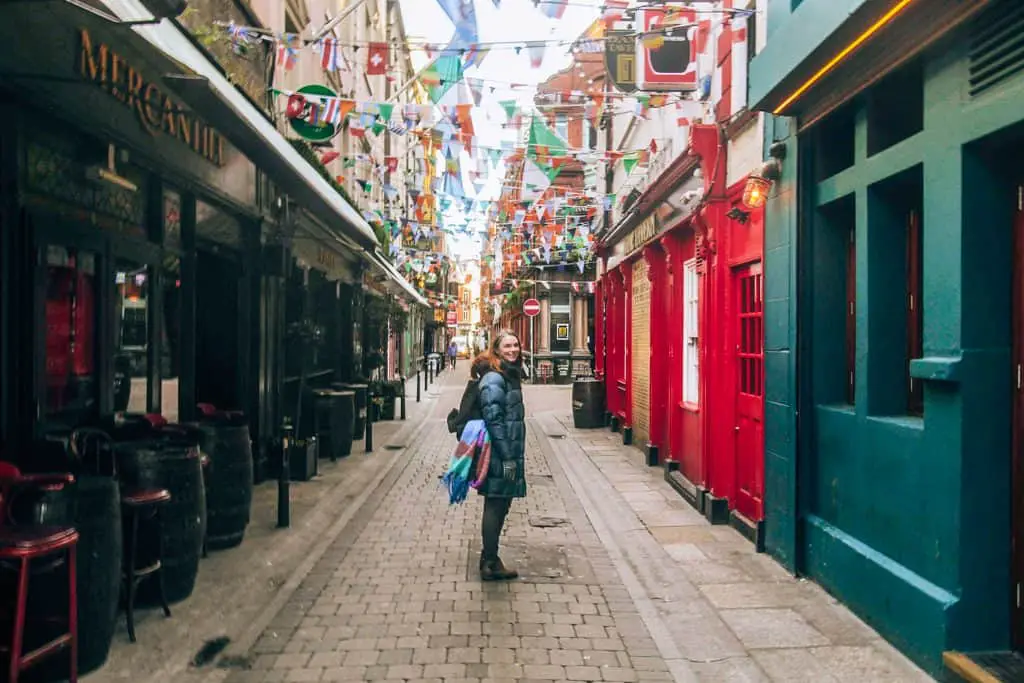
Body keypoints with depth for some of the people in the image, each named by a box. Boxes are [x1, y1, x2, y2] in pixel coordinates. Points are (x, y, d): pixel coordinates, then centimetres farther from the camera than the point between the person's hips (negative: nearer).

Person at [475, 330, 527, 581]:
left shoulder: (511, 376, 14)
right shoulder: (493, 379, -15)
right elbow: (493, 419, -20)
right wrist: (507, 457, -20)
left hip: (510, 453, 9)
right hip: (499, 456, -9)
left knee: (500, 506, 15)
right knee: (495, 506, 0)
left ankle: (489, 558, 26)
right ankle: (490, 564, 10)